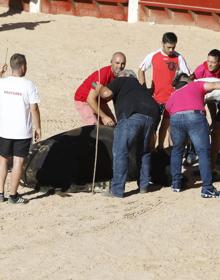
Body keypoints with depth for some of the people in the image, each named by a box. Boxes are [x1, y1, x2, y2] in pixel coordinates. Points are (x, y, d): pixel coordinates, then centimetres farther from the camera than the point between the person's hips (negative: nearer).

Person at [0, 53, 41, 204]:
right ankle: (13, 195, 7)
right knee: (18, 162, 4)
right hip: (23, 131, -3)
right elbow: (34, 109, -11)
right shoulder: (29, 85, -11)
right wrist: (38, 128, -2)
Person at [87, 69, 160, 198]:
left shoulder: (120, 81, 21)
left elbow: (107, 94, 4)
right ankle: (144, 185, 24)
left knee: (120, 151, -5)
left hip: (132, 115, -6)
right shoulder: (140, 87, 39)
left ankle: (117, 190, -10)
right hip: (153, 114, 6)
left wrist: (100, 88, 24)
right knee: (144, 151, 24)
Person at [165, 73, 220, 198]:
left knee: (177, 150, 25)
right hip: (195, 117, -3)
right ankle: (207, 188, -6)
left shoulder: (171, 98, 34)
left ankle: (176, 184, 27)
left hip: (175, 118, 3)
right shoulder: (195, 85, 26)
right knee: (203, 152, 0)